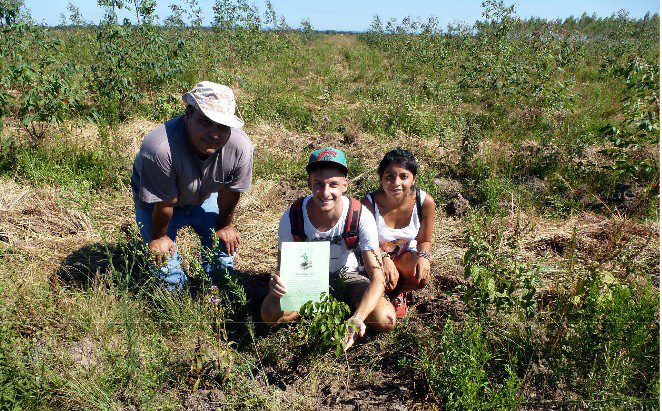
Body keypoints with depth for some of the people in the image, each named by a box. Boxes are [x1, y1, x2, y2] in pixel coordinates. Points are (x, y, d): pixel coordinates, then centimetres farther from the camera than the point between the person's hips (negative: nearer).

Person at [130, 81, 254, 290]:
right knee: (167, 266, -6)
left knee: (225, 246, 2)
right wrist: (158, 237, -10)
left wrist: (225, 225, 2)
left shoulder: (240, 147, -32)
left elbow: (229, 193, -13)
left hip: (204, 198, 3)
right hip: (154, 201, -3)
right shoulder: (160, 149, -44)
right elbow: (164, 204, -27)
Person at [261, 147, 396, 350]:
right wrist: (277, 283, -40)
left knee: (385, 320, -26)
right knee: (270, 314, -23)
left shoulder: (360, 216, -28)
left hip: (348, 275, -1)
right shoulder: (292, 217, -24)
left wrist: (357, 318, -44)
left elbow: (377, 277, -27)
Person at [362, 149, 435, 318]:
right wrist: (384, 258, -34)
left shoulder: (425, 202, -21)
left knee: (422, 277, -27)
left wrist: (423, 256, -28)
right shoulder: (370, 203, -27)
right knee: (387, 281, -32)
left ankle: (399, 292, 11)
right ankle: (390, 291, 11)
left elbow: (424, 241, -5)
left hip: (406, 253, 2)